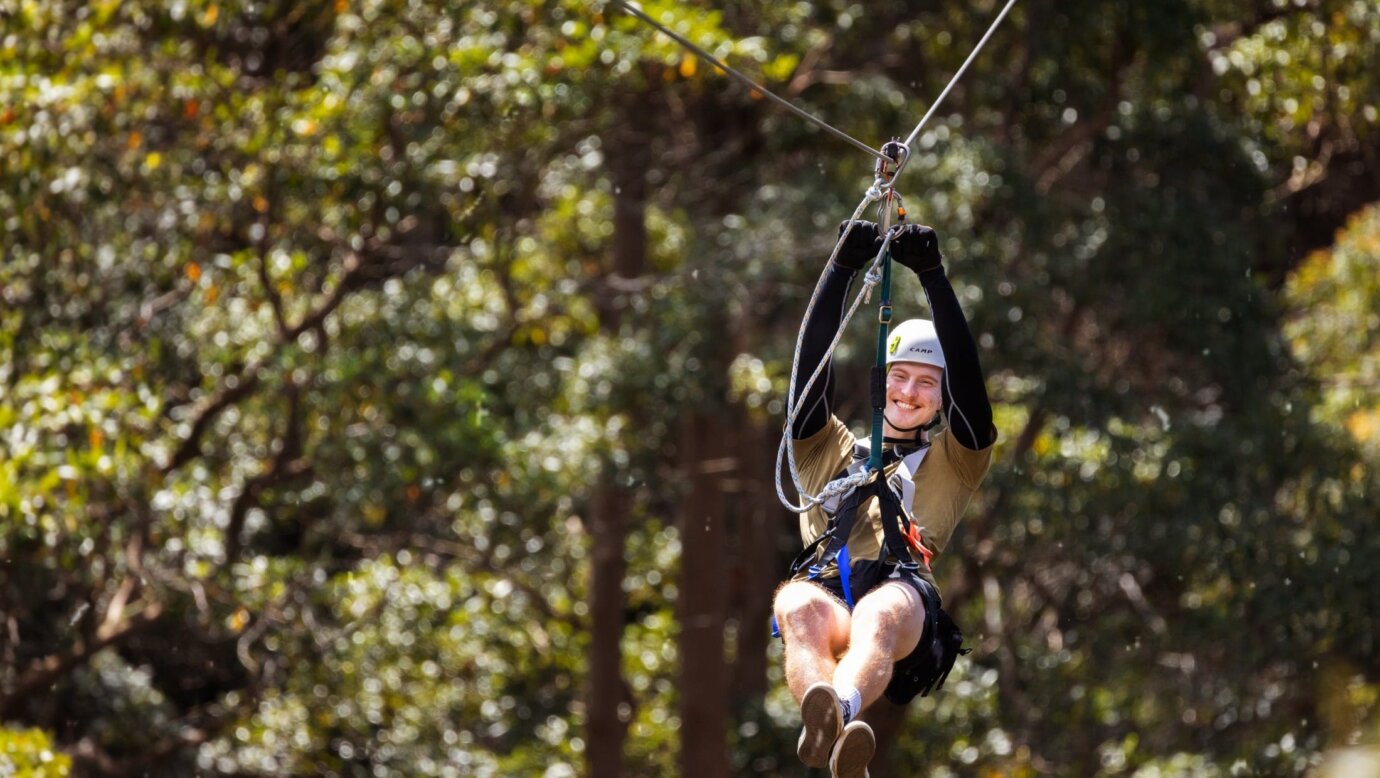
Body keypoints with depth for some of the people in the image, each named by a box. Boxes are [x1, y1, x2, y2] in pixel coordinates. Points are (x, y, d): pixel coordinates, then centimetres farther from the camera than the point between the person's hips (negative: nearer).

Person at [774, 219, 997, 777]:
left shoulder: (951, 464, 34)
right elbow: (814, 362, 25)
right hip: (823, 588, 1)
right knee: (801, 607, -38)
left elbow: (967, 376, 19)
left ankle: (839, 714, -73)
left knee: (880, 615, -40)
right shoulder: (831, 453, 39)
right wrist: (844, 267, 16)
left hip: (903, 599, -1)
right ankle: (828, 724, -70)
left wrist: (932, 274, 13)